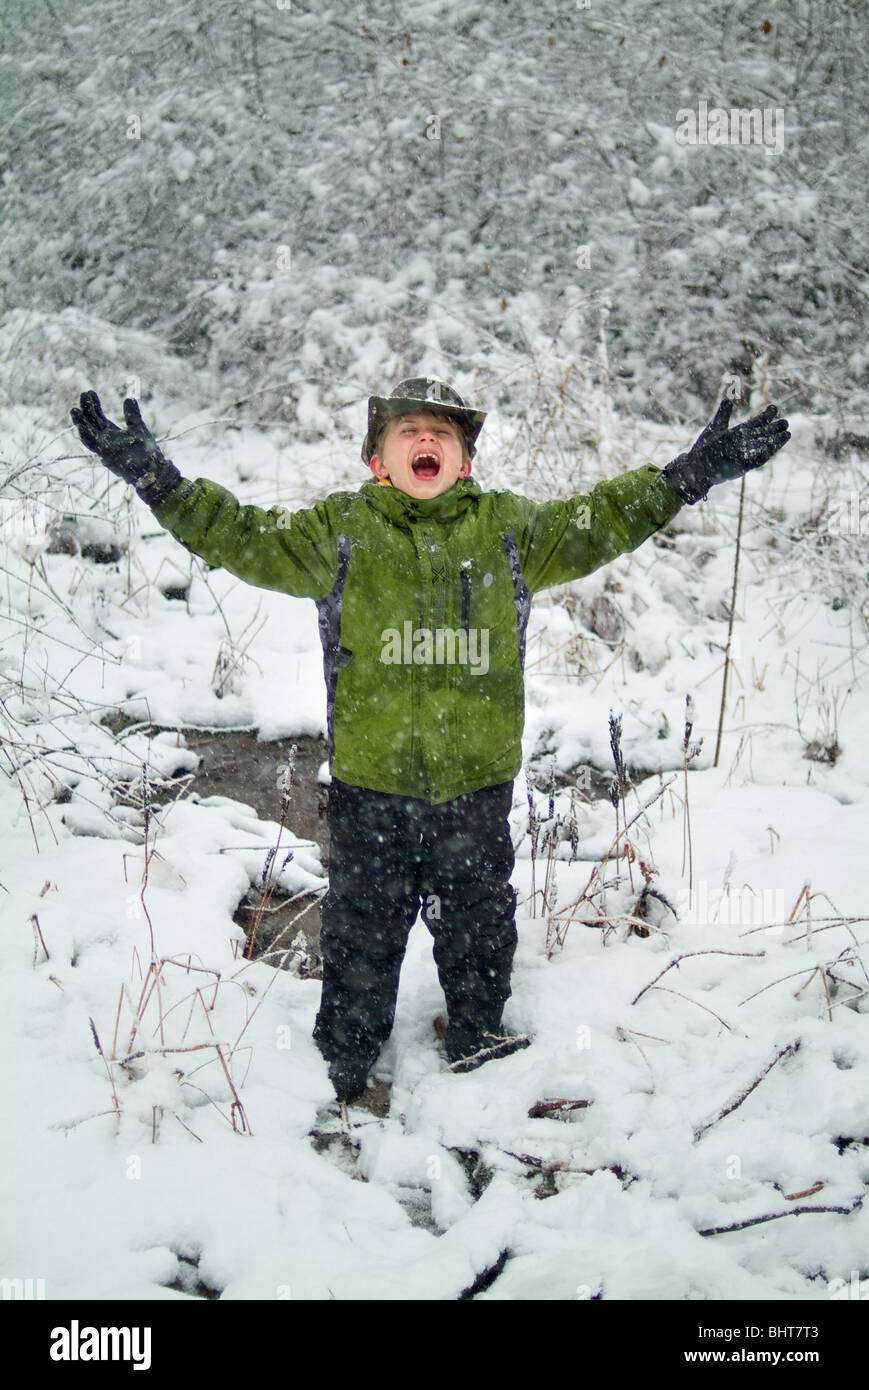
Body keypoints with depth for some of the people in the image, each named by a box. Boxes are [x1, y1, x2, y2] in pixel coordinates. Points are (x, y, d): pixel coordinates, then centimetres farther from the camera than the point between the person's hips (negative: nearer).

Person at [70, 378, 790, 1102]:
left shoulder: (510, 527, 4)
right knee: (362, 929, 12)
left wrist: (688, 475, 1)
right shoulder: (338, 528, 0)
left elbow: (598, 523, 8)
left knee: (479, 926, 18)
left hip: (477, 779, 2)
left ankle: (480, 1043, 41)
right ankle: (347, 1059, 33)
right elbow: (242, 536, -2)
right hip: (370, 779, -1)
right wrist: (158, 478, -12)